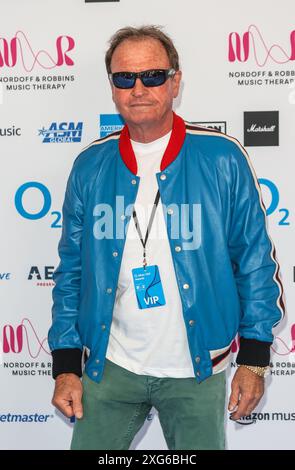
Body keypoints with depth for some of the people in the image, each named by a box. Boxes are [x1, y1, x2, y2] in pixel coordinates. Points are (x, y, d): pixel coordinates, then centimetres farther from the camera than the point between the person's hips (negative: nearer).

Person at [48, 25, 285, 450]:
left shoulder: (223, 159, -7)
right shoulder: (89, 166, 0)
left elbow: (256, 261, -3)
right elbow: (71, 271, 5)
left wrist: (254, 359, -5)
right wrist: (66, 366, 2)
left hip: (196, 369, -1)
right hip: (108, 367, 2)